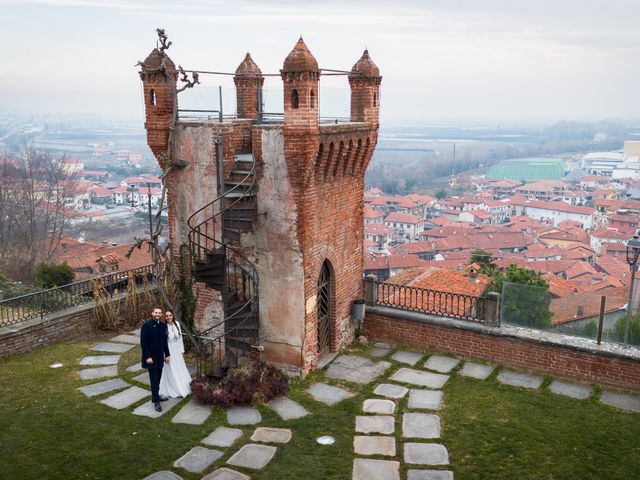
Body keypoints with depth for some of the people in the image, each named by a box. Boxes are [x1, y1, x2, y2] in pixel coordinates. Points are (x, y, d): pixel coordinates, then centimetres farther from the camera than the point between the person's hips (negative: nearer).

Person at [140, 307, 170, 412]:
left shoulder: (163, 325, 5)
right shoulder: (147, 325, -14)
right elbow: (143, 342, -14)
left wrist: (167, 354, 12)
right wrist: (148, 357, -17)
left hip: (160, 357, 6)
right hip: (151, 357, -6)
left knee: (158, 378, 13)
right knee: (154, 379, -4)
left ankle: (155, 396, 28)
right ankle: (156, 402, 2)